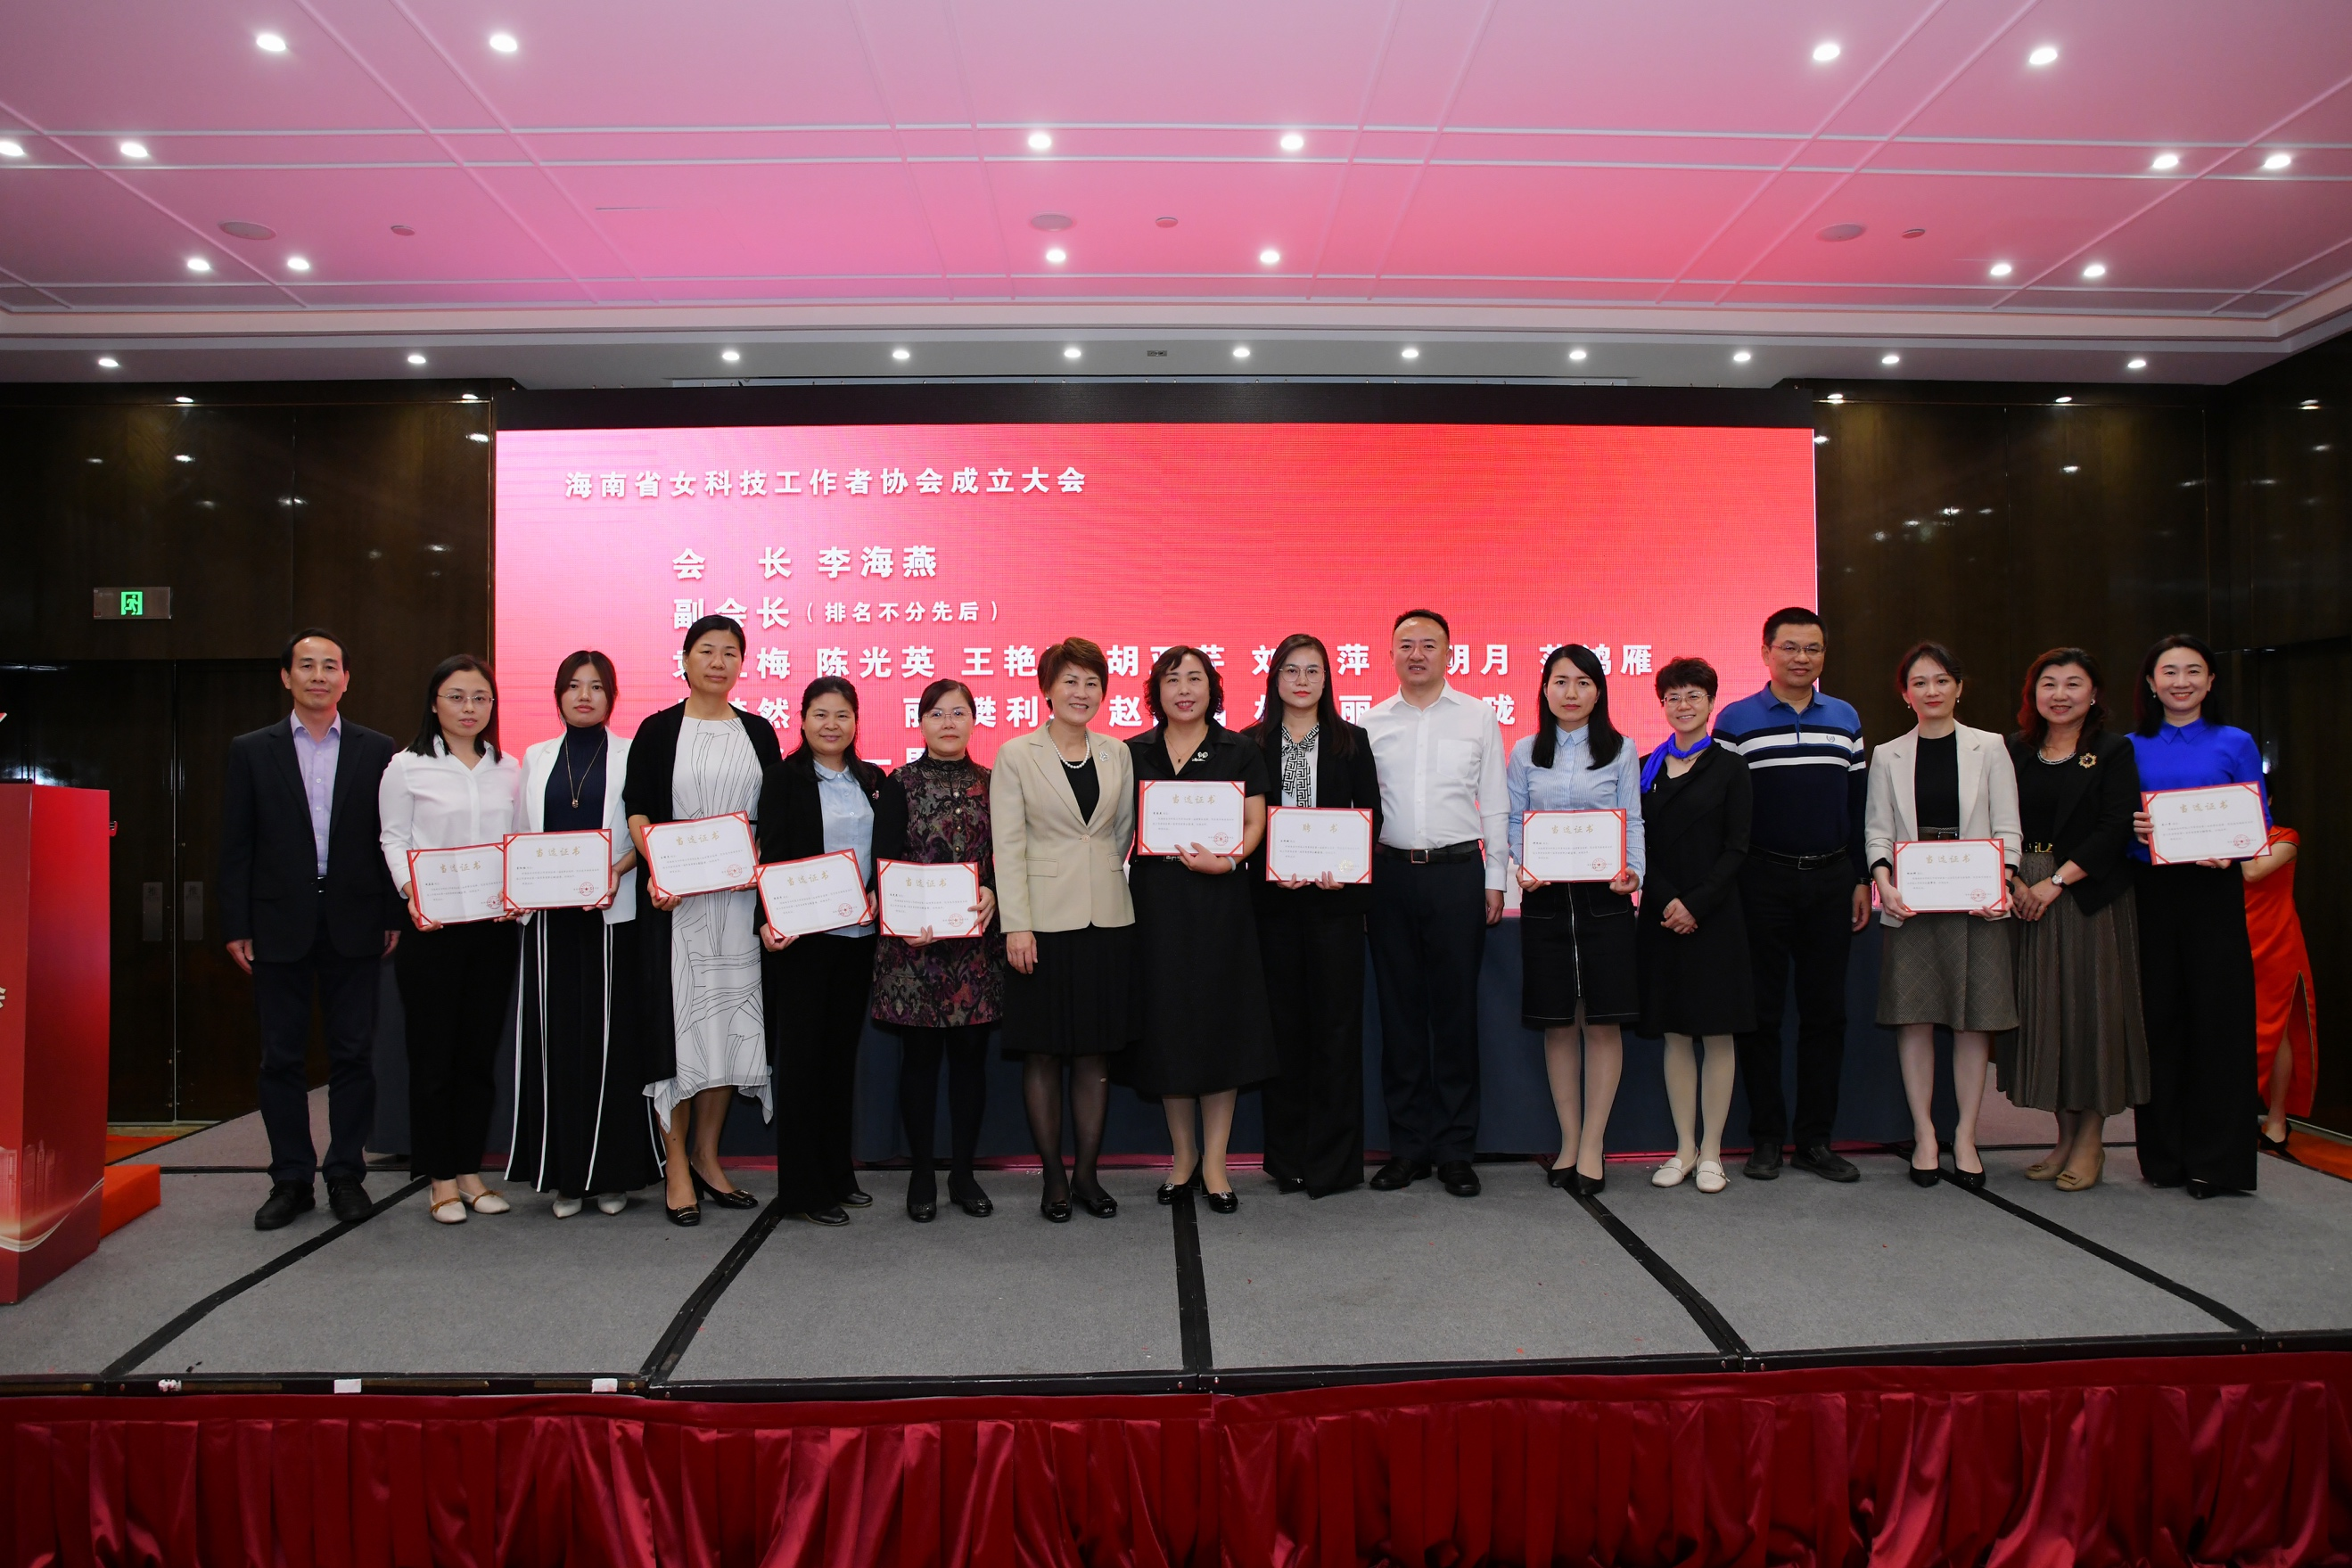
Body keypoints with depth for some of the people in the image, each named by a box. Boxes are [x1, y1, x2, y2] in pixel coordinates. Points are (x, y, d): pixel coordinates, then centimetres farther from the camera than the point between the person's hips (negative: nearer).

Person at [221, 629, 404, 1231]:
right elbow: (236, 847, 4)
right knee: (282, 1057, 6)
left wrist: (394, 915, -1)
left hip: (354, 924, 0)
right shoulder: (252, 751, 7)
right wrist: (237, 926, -1)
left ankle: (346, 1175, 15)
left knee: (353, 1053, 4)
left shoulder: (376, 750, 6)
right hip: (280, 926, 1)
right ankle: (291, 1179, 16)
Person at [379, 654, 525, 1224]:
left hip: (495, 925, 3)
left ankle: (470, 1171, 18)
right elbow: (395, 841, 0)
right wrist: (414, 896, -16)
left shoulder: (509, 770, 12)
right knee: (433, 1053, 1)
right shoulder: (407, 767, 3)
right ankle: (441, 1180, 11)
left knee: (480, 1050, 8)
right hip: (432, 926, -3)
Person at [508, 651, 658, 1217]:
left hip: (613, 916, -3)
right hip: (549, 919, 3)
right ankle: (563, 1173, 10)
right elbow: (521, 836, 14)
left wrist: (617, 870, -16)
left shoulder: (631, 756, 3)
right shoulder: (535, 759, 14)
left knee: (612, 1038, -1)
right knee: (554, 1039, 2)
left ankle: (613, 1173, 7)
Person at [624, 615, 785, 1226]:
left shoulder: (758, 732, 11)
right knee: (679, 1019, -3)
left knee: (730, 1019, 4)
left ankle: (707, 1157, 17)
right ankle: (676, 1165, 6)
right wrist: (657, 869, -17)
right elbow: (637, 809, -2)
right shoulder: (658, 730, 4)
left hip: (742, 895, 3)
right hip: (675, 897, -3)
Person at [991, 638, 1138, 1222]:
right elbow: (1007, 845, -6)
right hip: (1043, 921, -3)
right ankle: (1054, 1178, 15)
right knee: (1043, 1053, 3)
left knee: (1096, 1053, 8)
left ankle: (1087, 1173, 19)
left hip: (1107, 919, 3)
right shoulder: (1016, 755, -1)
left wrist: (1101, 878, 11)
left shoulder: (1117, 754, 9)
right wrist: (1016, 925, -11)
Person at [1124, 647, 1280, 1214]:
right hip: (1155, 901, 1)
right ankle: (1182, 1153, 20)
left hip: (1219, 898, -1)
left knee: (1220, 1021, 0)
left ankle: (1214, 1162, 10)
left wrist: (1225, 859, -17)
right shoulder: (1134, 753, 8)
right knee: (1166, 1023, 5)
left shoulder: (1240, 751, 5)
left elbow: (1255, 823, -1)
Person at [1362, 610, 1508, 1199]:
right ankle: (1408, 1145, 15)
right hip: (1390, 873, 1)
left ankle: (1455, 1149, 11)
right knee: (1399, 1010, 5)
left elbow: (1493, 803, 7)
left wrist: (1496, 879, 2)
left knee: (1456, 1010, 2)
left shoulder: (1478, 717, 7)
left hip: (1458, 871, -1)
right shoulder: (1371, 724, 8)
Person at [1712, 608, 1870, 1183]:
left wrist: (1862, 879, 9)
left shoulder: (1846, 719, 10)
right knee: (1762, 1011, 2)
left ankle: (1816, 1137, 16)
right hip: (1763, 881, -3)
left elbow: (1857, 804, 13)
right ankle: (1766, 1136, 12)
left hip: (1831, 880, 3)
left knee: (1826, 1010, 6)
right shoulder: (1735, 720, -1)